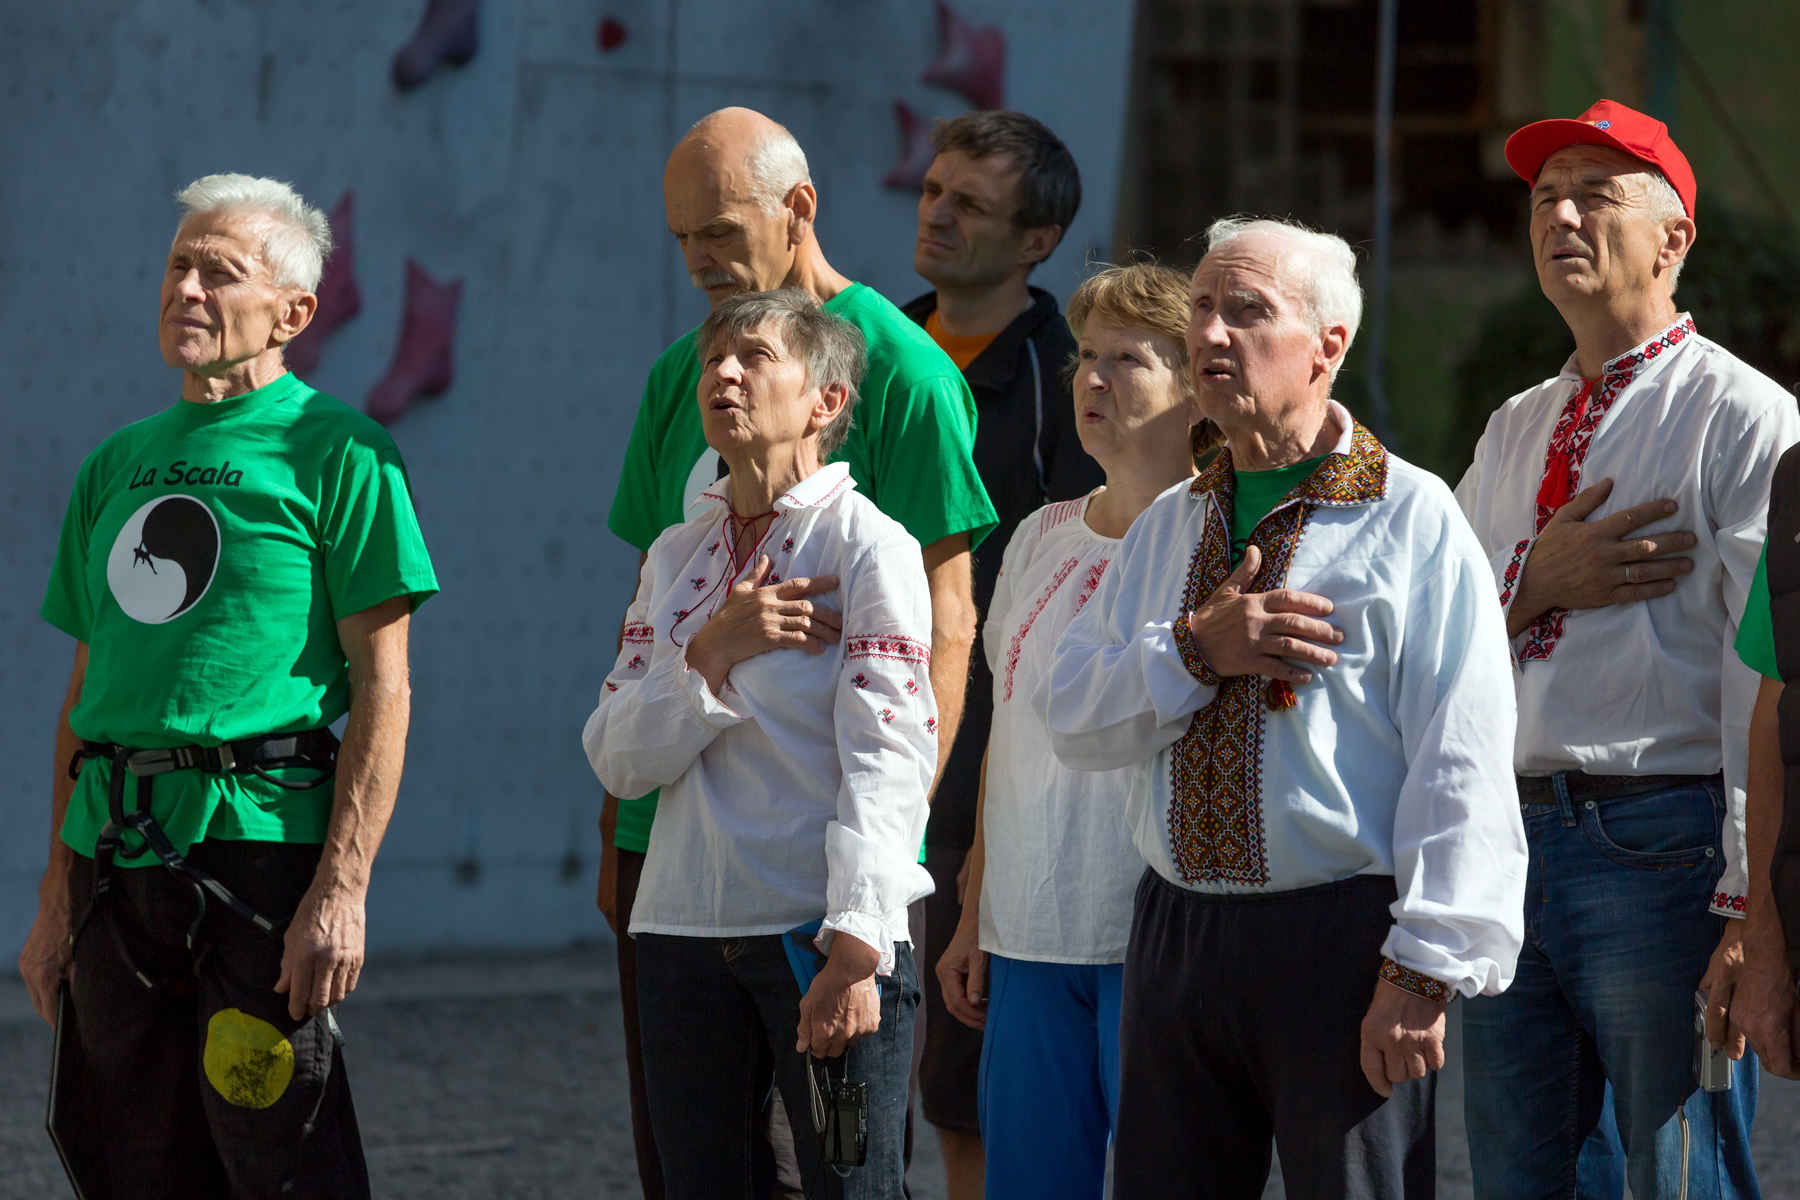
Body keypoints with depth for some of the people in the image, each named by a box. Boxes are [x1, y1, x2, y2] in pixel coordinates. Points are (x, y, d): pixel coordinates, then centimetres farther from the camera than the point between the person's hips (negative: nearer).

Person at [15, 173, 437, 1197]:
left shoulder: (338, 451, -1)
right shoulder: (118, 465, 17)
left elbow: (381, 688, -7)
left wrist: (342, 888, -16)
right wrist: (56, 899, 15)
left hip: (261, 836, -6)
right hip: (116, 849, 6)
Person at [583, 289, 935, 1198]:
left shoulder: (867, 545, -3)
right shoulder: (677, 555, 15)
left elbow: (887, 759, -13)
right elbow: (618, 759, 7)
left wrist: (856, 947, -23)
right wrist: (712, 654, -10)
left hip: (823, 931, -5)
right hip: (684, 924, 6)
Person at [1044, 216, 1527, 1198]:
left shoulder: (1410, 518, -4)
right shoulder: (1167, 526, 16)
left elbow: (1462, 764, -11)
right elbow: (1069, 719, 7)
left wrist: (1421, 971, -17)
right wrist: (1196, 649, -11)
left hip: (1341, 941, -6)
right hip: (1177, 931, 6)